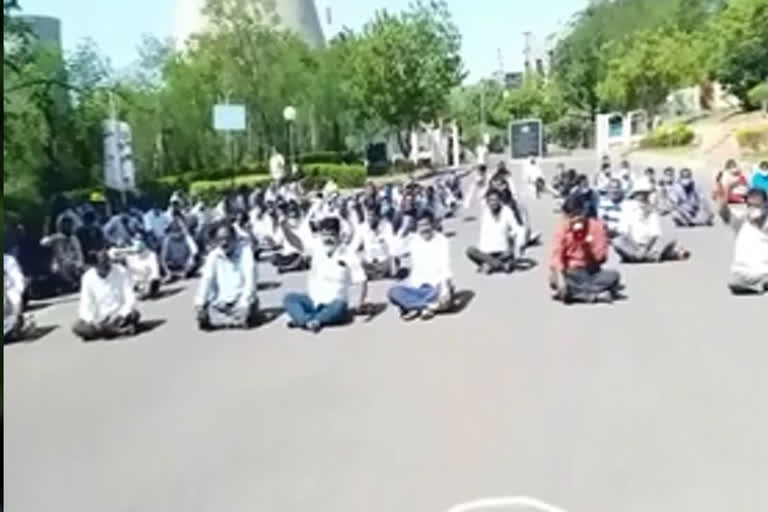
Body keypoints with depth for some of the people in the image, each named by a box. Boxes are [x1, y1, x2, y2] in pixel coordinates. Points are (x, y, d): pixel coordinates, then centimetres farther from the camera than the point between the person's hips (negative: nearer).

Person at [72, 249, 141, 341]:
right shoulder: (88, 277, -7)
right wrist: (91, 321, -29)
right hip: (100, 319, 2)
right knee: (77, 328, -26)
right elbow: (85, 305, -9)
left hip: (119, 316, -2)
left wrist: (120, 315, -31)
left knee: (133, 314, -34)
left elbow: (130, 299, -14)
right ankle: (121, 331, -24)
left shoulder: (122, 272, -11)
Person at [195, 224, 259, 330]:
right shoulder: (213, 255, 2)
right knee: (203, 321, -21)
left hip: (242, 298, -3)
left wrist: (244, 302, -28)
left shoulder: (245, 251, -8)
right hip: (221, 300, 3)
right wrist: (199, 302, -21)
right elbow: (206, 279, -7)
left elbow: (250, 278, -15)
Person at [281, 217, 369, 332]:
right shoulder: (317, 246, 1)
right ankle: (309, 321, -39)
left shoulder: (350, 256, -9)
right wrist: (284, 224, -20)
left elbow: (362, 280, -7)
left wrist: (360, 302, -22)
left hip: (334, 304, -4)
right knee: (289, 298, -19)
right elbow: (296, 241, -3)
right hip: (312, 301, 4)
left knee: (339, 306, -37)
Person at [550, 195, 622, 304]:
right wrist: (560, 278, -35)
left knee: (614, 276, -28)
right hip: (572, 273, -1)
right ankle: (596, 295, -28)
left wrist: (590, 245, -26)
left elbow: (601, 257, -7)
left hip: (592, 273, 1)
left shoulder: (596, 226, -5)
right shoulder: (563, 229, -7)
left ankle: (574, 292, -26)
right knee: (555, 281, -33)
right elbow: (557, 256, -18)